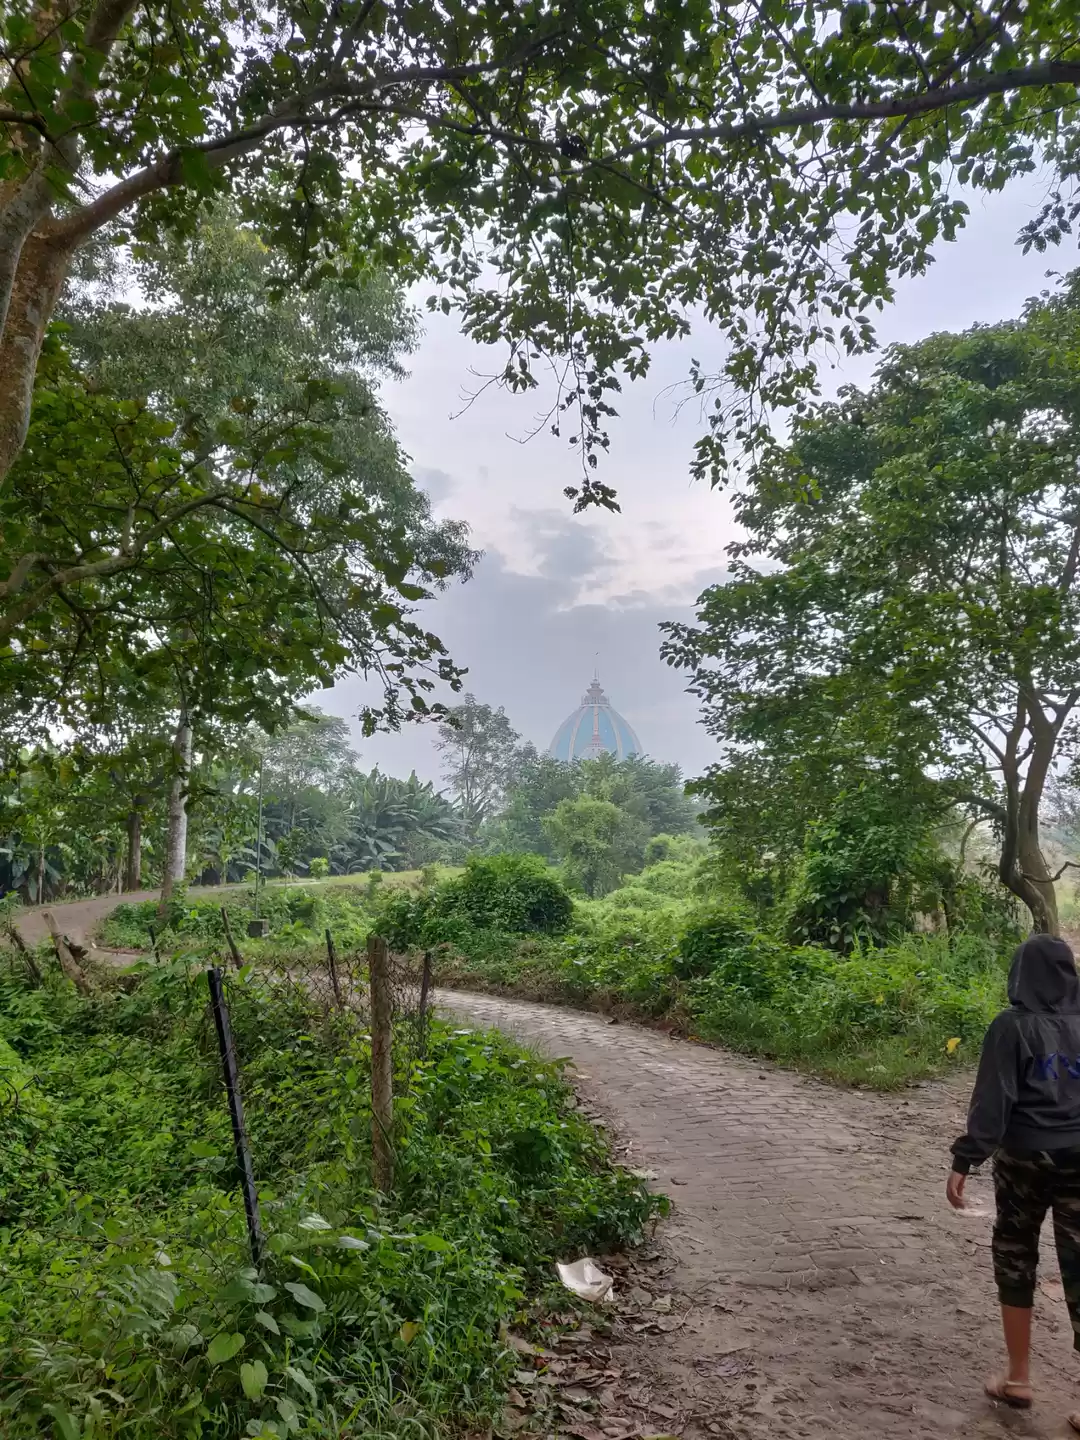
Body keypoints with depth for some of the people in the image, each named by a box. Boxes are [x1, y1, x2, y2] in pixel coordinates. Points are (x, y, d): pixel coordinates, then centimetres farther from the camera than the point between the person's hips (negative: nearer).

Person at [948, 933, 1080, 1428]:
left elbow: (991, 1102, -13)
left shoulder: (1012, 1025, -10)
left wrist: (964, 1161, -10)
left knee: (1015, 1260, 14)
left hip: (1025, 1159, -3)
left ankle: (1018, 1378, 24)